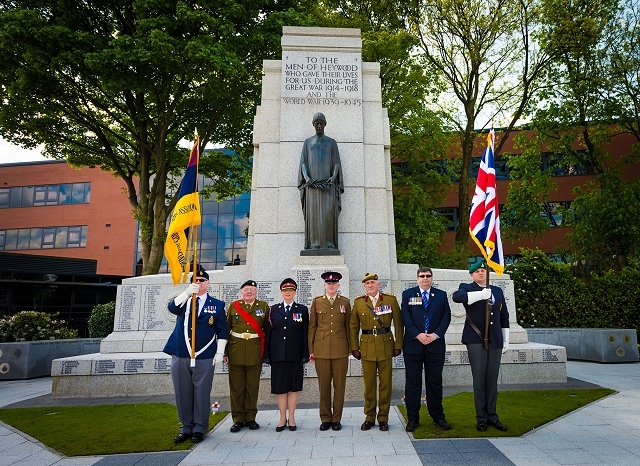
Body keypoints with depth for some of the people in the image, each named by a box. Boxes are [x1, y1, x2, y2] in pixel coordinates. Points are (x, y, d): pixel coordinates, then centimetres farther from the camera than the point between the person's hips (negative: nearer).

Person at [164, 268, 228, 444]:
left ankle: (200, 428, 18)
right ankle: (186, 427, 24)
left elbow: (222, 331, 4)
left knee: (201, 393, 3)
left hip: (204, 357, -2)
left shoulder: (217, 305, 5)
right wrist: (187, 293, -30)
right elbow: (172, 308, -15)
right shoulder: (183, 300, 9)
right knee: (183, 393, 9)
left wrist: (220, 352, -3)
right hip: (180, 356, 2)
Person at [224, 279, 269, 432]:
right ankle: (238, 419, 17)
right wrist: (224, 352, -1)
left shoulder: (264, 307, 5)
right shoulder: (233, 306, 5)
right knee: (236, 387, 5)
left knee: (253, 386, 7)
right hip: (236, 353, 0)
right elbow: (225, 329, 4)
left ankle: (251, 418, 20)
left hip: (255, 354, 0)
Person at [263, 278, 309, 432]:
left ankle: (291, 418, 18)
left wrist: (305, 355, -5)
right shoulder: (273, 309, 7)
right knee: (280, 387, 6)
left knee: (294, 387, 6)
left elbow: (305, 334, 1)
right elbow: (268, 333, 4)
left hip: (295, 355, -1)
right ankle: (282, 419, 18)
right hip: (278, 355, 1)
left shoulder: (302, 310, 4)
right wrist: (267, 355, -1)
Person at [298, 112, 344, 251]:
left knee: (329, 211, -13)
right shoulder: (307, 142, 18)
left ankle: (329, 242, -12)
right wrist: (306, 177, -11)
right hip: (312, 182, 0)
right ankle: (314, 243, -13)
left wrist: (334, 176, -13)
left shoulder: (332, 142, 16)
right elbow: (303, 162, 9)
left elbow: (336, 163, 8)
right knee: (313, 211, -11)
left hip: (328, 182, 0)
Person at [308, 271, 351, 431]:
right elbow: (312, 326, 6)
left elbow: (348, 326, 9)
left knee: (339, 385, 5)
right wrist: (311, 348, 3)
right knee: (323, 386, 5)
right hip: (321, 349, 0)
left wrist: (350, 346, 6)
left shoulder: (345, 302, 7)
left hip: (341, 350, 0)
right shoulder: (316, 302, 6)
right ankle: (325, 419, 18)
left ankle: (336, 419, 18)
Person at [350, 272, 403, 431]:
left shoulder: (391, 300, 0)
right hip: (367, 347, 1)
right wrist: (354, 348, 3)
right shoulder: (358, 302, 3)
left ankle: (383, 418, 18)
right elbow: (353, 327, 7)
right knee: (369, 383, 6)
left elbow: (398, 324, 2)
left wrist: (398, 345, -2)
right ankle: (369, 417, 20)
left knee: (386, 383, 5)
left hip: (386, 346, -1)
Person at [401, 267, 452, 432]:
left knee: (435, 382, 9)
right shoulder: (408, 294, 5)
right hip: (413, 344, -1)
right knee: (413, 382, 4)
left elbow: (446, 316, 3)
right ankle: (413, 418, 13)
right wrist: (418, 335, -14)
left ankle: (438, 417, 21)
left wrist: (436, 334, -10)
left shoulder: (441, 295, 9)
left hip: (435, 344, 1)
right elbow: (405, 317, -3)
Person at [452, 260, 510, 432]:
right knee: (479, 379, -1)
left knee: (492, 379, 7)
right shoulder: (467, 288, 2)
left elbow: (504, 317, 19)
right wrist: (481, 295, -28)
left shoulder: (497, 291, 16)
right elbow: (456, 297, -23)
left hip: (495, 341, 4)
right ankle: (481, 418, 10)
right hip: (476, 340, -4)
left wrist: (506, 340, 15)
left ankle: (492, 416, 19)